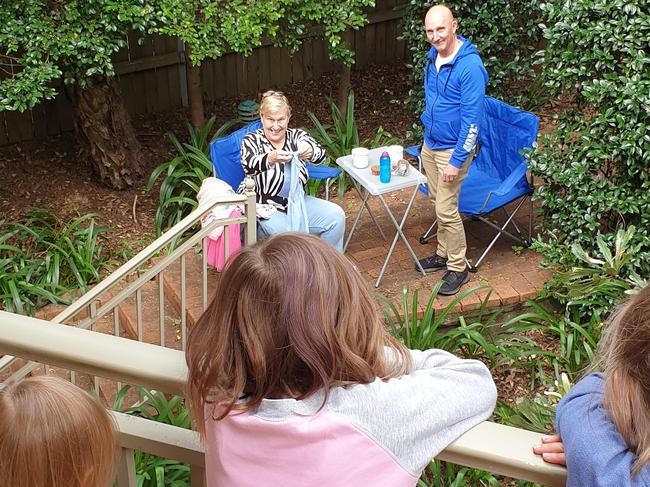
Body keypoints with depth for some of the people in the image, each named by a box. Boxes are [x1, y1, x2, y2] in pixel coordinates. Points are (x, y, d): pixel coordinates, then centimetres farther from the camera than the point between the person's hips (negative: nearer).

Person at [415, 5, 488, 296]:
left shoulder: (470, 66, -25)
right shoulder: (433, 56, 1)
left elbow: (472, 118, -24)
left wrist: (457, 161, -24)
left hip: (453, 148, -8)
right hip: (430, 143, 8)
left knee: (446, 209, -5)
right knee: (438, 203, 18)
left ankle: (458, 269, 10)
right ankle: (443, 253, 34)